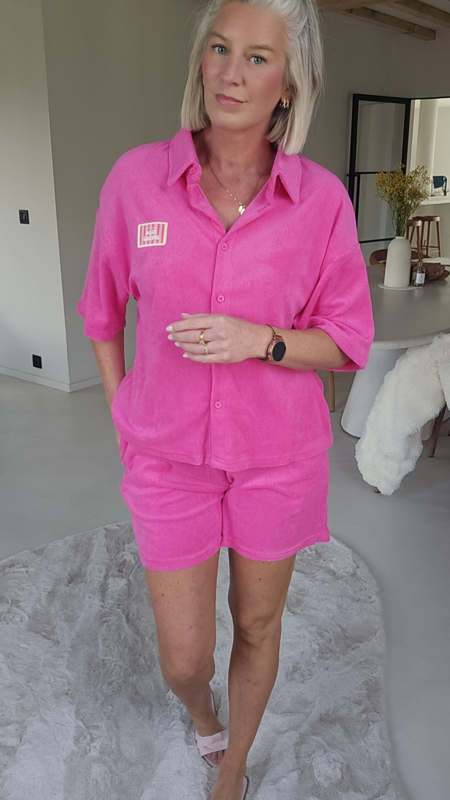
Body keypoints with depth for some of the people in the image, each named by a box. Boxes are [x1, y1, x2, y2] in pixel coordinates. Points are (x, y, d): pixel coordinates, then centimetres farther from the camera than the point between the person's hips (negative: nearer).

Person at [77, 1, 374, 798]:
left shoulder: (321, 197, -12)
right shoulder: (137, 177, -10)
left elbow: (347, 342, -6)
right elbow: (102, 306, 5)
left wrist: (258, 340, -23)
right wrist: (121, 415, 6)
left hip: (278, 453, 0)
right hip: (170, 455, 0)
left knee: (257, 624, 20)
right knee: (184, 658, 11)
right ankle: (200, 709, 53)